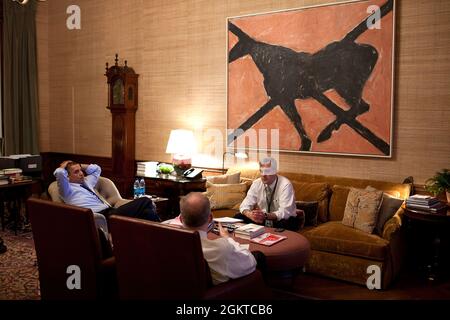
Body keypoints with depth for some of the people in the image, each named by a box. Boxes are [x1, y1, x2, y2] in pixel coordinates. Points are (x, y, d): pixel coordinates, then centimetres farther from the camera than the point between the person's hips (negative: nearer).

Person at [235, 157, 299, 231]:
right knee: (238, 217, -16)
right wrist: (250, 214, -31)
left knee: (285, 224, -38)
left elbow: (285, 212, -26)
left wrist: (266, 215, -42)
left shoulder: (285, 185, -19)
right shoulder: (256, 184, -5)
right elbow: (245, 205, -7)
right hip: (262, 219, 4)